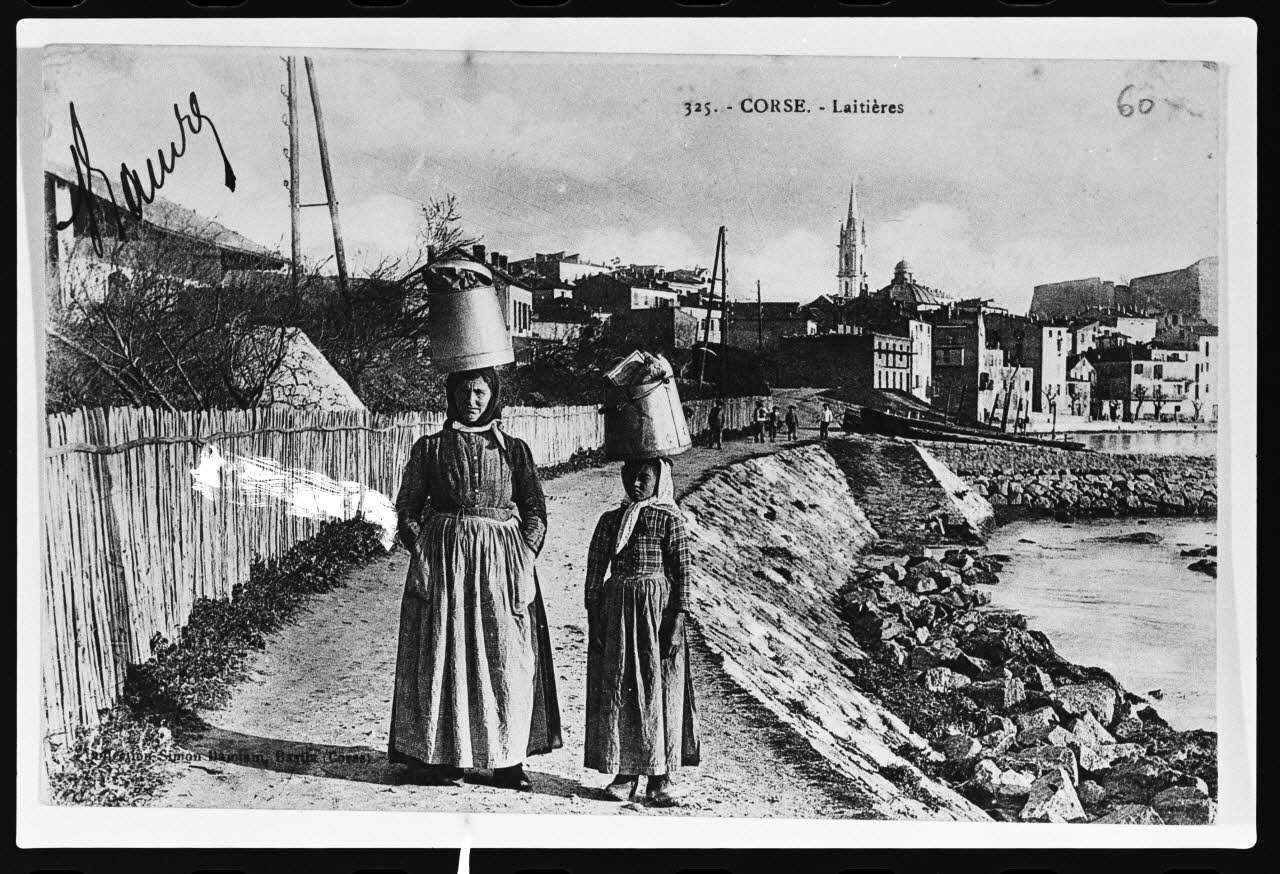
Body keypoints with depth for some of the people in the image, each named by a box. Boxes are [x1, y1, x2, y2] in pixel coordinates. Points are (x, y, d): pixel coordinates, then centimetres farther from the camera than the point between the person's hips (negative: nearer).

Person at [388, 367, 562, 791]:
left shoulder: (514, 450, 7)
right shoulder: (430, 448, 5)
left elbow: (535, 511, 7)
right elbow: (407, 507, 7)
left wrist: (525, 561, -5)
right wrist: (420, 552, -6)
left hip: (502, 560, 1)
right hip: (444, 555, 0)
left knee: (507, 659, 0)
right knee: (444, 655, 1)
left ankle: (508, 760, 8)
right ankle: (441, 756, 10)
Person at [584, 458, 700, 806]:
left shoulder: (669, 520, -2)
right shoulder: (610, 521, 8)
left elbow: (682, 572, -5)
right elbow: (595, 571, 10)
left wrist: (677, 622, -10)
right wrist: (593, 619, 4)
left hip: (657, 607, -4)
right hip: (615, 608, 4)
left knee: (659, 689, 0)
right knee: (616, 689, 4)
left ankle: (661, 775, 9)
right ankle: (624, 773, 13)